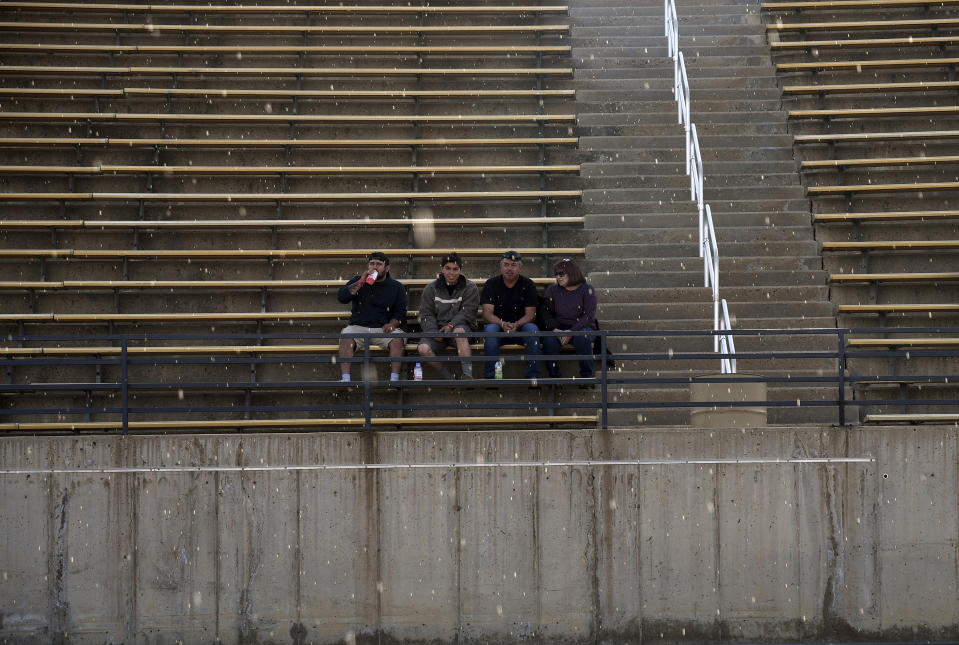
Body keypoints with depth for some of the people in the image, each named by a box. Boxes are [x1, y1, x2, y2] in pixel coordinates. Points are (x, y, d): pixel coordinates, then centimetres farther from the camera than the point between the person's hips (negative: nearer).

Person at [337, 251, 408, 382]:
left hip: (382, 328, 0)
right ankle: (345, 379, -35)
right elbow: (341, 297, 0)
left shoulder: (396, 287, 12)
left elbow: (400, 312, 9)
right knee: (345, 337, -31)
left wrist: (392, 323, -13)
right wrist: (361, 282, -9)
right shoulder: (357, 281, 15)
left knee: (397, 339, -31)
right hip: (358, 327, 0)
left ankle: (394, 379, -33)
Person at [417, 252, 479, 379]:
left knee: (459, 331, -40)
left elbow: (467, 313, -4)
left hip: (460, 325, -2)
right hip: (437, 327, 2)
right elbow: (426, 314, 6)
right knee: (423, 349, -29)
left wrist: (451, 325, -19)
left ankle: (468, 376, -42)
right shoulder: (431, 288, 9)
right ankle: (449, 379, -16)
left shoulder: (470, 288, 4)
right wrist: (433, 331, -12)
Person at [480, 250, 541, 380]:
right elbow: (487, 314, -8)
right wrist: (502, 324, -28)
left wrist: (517, 325, -26)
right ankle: (490, 376, -32)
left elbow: (530, 314, -5)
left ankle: (533, 375, -28)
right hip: (498, 327, 0)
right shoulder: (491, 284, 0)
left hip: (521, 327, 0)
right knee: (490, 329, -33)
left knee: (532, 329, -31)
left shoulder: (528, 285, 1)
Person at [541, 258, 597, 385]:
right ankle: (554, 377, -24)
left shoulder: (586, 289, -1)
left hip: (581, 327, -2)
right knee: (549, 339, -31)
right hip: (559, 328, 2)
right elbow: (546, 314, 5)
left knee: (582, 337, -37)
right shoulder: (552, 290, 10)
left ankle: (587, 376, -26)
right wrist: (555, 329, -15)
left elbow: (589, 316, -9)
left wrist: (571, 331, -21)